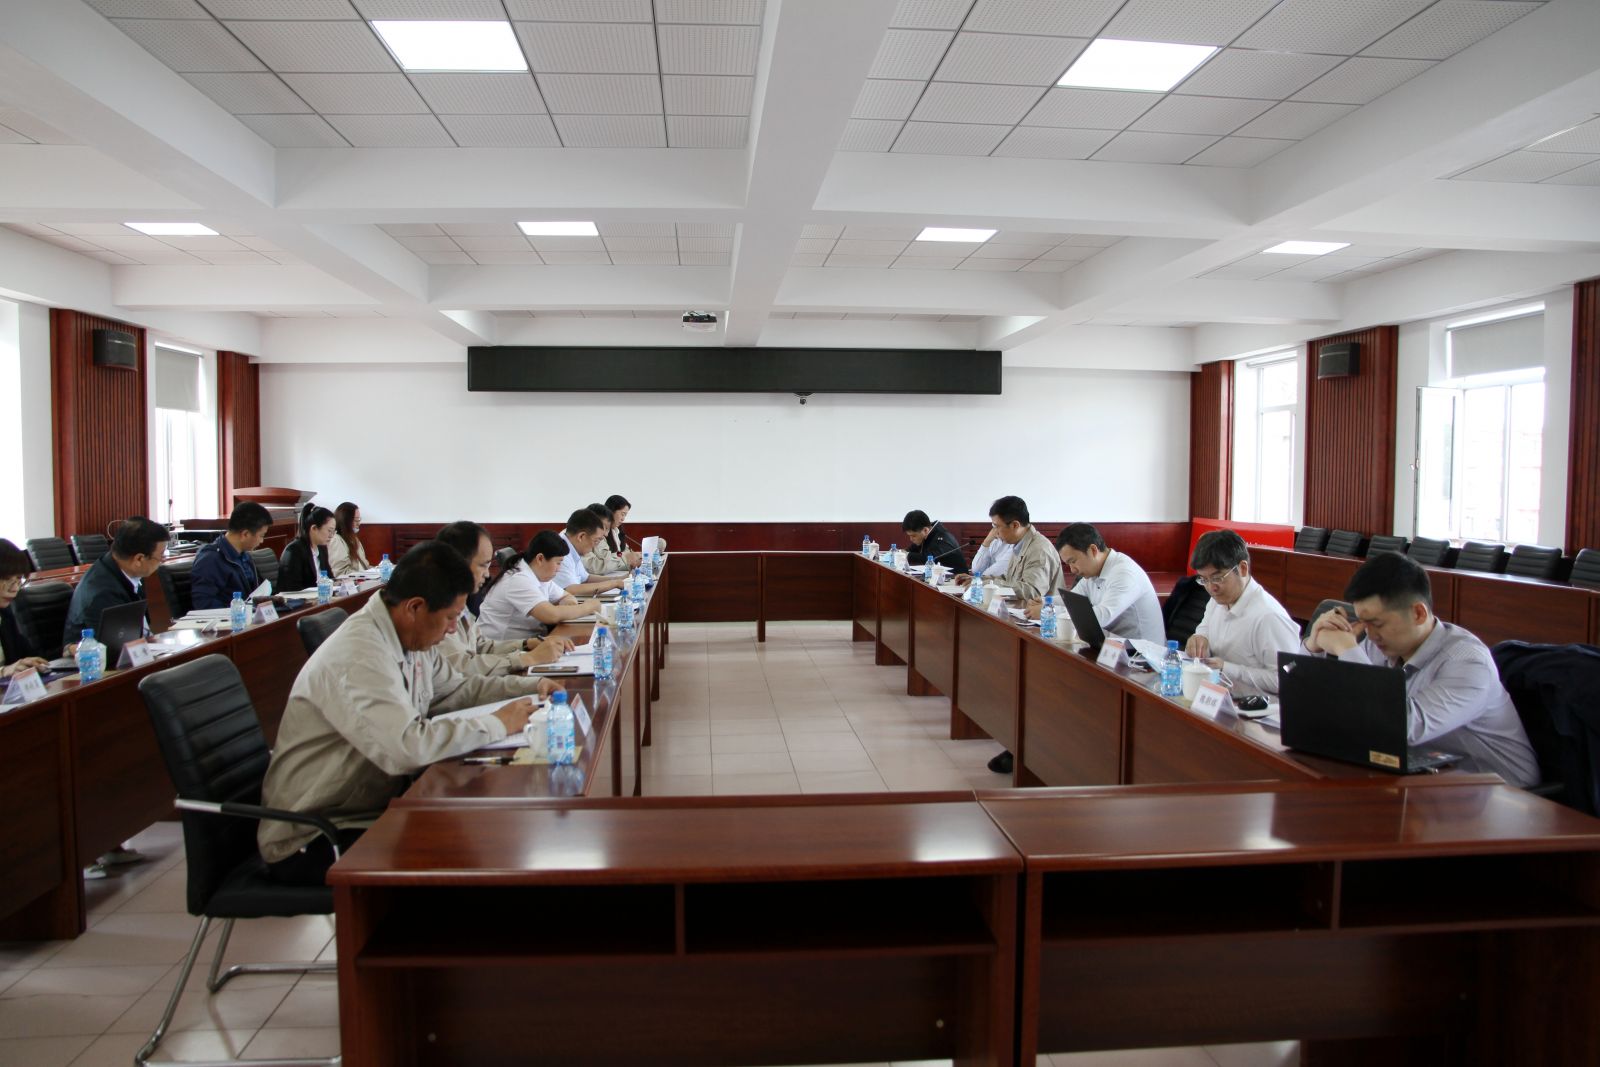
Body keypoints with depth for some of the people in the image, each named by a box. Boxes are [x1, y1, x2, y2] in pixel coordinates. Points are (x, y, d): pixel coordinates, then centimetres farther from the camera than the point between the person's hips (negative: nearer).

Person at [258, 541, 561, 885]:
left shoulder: (412, 638, 1)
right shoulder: (359, 656, -28)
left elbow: (457, 688, 19)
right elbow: (409, 747, -38)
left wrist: (530, 686, 5)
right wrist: (496, 724, -24)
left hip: (373, 805, 8)